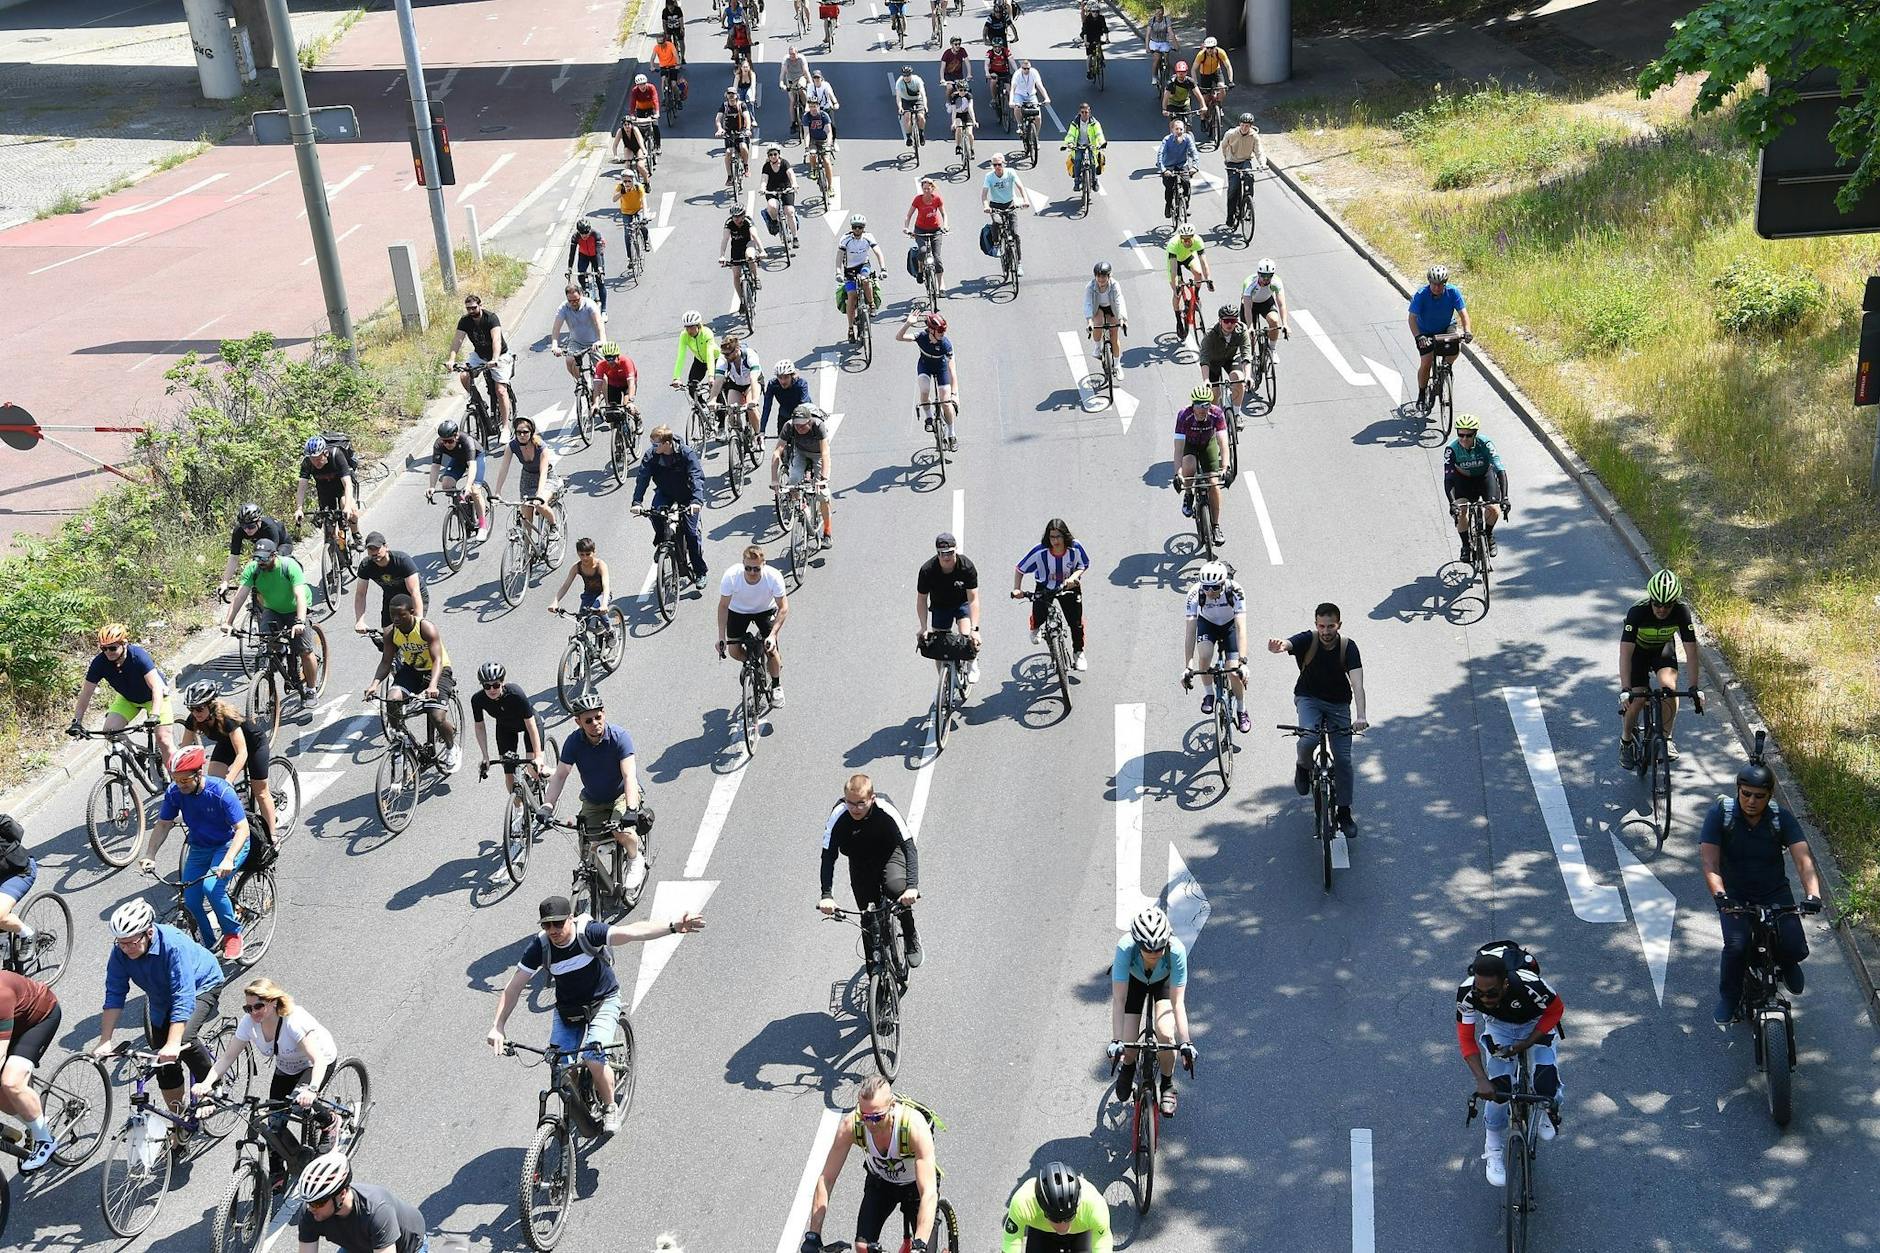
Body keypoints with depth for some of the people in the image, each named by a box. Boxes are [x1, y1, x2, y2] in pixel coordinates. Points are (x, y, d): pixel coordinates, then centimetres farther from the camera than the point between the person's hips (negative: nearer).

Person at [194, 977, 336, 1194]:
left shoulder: (295, 1020, -37)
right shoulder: (249, 1022, -21)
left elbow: (318, 1060, -43)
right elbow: (228, 1056, -17)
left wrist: (311, 1090, -60)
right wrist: (207, 1083, -34)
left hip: (319, 1061, -6)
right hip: (286, 1068, 6)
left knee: (300, 1102, -31)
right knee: (274, 1122, -3)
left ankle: (329, 1120, 0)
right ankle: (276, 1176, 16)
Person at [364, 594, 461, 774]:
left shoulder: (427, 628, -26)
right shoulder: (391, 633, -11)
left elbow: (437, 659, -33)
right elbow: (386, 661, -9)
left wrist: (433, 685, -50)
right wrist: (375, 683, -28)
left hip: (437, 671, -4)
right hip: (410, 670, 4)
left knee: (437, 718, -19)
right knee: (392, 700, -26)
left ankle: (452, 747, 12)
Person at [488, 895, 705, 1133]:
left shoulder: (588, 933, -26)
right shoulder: (539, 946, -18)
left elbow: (632, 932, -39)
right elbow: (513, 987, -14)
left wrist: (673, 926, -54)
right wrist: (498, 1027, -25)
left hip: (603, 1001, -3)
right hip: (567, 1008, 3)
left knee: (593, 1059, -22)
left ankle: (611, 1107, 6)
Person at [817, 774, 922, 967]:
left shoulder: (886, 810, -33)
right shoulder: (838, 816, -29)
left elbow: (909, 847, -35)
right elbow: (828, 856, -26)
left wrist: (912, 886, -49)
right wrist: (827, 895, -38)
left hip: (889, 852, -2)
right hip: (860, 861, 2)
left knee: (896, 888, -31)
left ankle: (911, 939, -6)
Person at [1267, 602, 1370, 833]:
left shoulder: (1348, 647, -18)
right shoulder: (1307, 640, -18)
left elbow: (1357, 684, -28)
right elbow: (1286, 644, -40)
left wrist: (1360, 716, -44)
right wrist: (1277, 647, -67)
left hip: (1339, 703, 1)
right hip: (1309, 699, -1)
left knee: (1343, 759, -4)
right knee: (1309, 739, -29)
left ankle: (1344, 812, 12)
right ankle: (1303, 767, 6)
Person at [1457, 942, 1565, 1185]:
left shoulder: (1529, 984, -41)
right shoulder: (1466, 992, -34)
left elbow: (1556, 1009, -19)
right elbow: (1466, 1038, -20)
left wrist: (1526, 1044, -22)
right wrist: (1481, 1081, -29)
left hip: (1536, 1024, -1)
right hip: (1499, 1026, 1)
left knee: (1546, 1087, -20)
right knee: (1498, 1090, -12)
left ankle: (1551, 1110, 18)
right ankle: (1493, 1152, 12)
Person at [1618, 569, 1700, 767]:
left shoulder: (1682, 611, -30)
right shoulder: (1637, 612, -36)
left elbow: (1691, 652, -27)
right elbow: (1625, 653, -39)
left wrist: (1693, 688, -34)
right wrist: (1625, 690, -46)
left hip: (1663, 649, 2)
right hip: (1638, 650, -2)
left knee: (1669, 686, -24)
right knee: (1637, 700, -14)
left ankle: (1667, 738, -5)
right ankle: (1626, 741, 13)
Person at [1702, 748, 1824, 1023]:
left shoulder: (1782, 819, -11)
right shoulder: (1721, 813, -15)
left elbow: (1803, 860, -22)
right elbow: (1710, 862, -22)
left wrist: (1812, 895, -40)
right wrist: (1720, 896, -39)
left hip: (1775, 893, 1)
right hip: (1734, 896, -1)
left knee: (1796, 950, -17)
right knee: (1736, 946, -27)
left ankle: (1785, 962, 24)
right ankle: (1728, 999, 2)